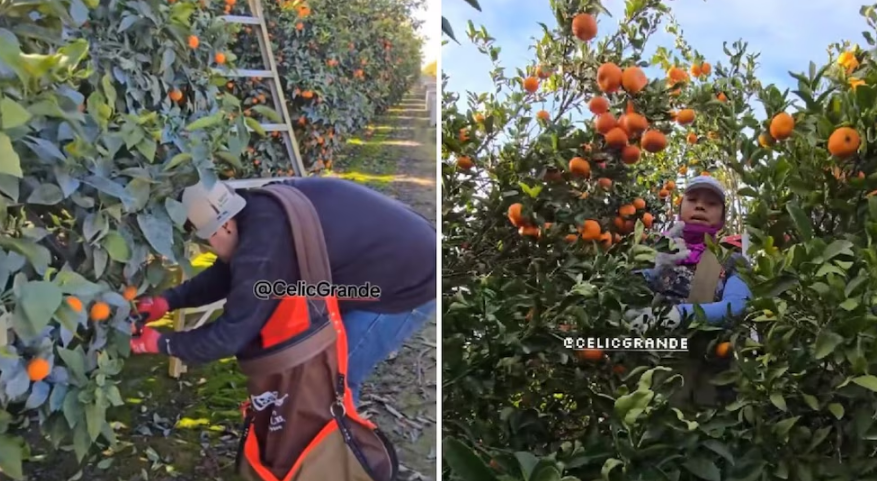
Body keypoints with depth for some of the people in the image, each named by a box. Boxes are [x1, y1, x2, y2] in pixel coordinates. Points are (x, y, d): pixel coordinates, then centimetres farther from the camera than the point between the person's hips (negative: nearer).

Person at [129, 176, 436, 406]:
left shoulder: (265, 248, -29)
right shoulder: (262, 212, 1)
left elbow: (230, 335, -20)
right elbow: (226, 272, 15)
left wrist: (161, 343, -7)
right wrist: (168, 301, 9)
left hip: (407, 284, -10)